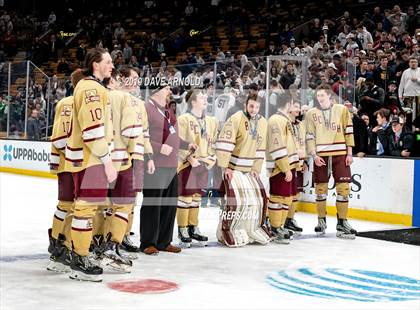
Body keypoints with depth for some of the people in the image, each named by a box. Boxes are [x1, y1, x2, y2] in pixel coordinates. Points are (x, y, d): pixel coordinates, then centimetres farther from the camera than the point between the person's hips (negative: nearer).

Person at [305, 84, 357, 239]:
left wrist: (349, 153, -2)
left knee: (343, 188, -4)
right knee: (321, 188, 4)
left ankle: (342, 222, 5)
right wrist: (314, 155, -8)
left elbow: (348, 131, 4)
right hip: (321, 156, 0)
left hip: (340, 155, 0)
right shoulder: (311, 113, 4)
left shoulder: (342, 110, 4)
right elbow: (309, 137, 2)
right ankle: (322, 220, 19)